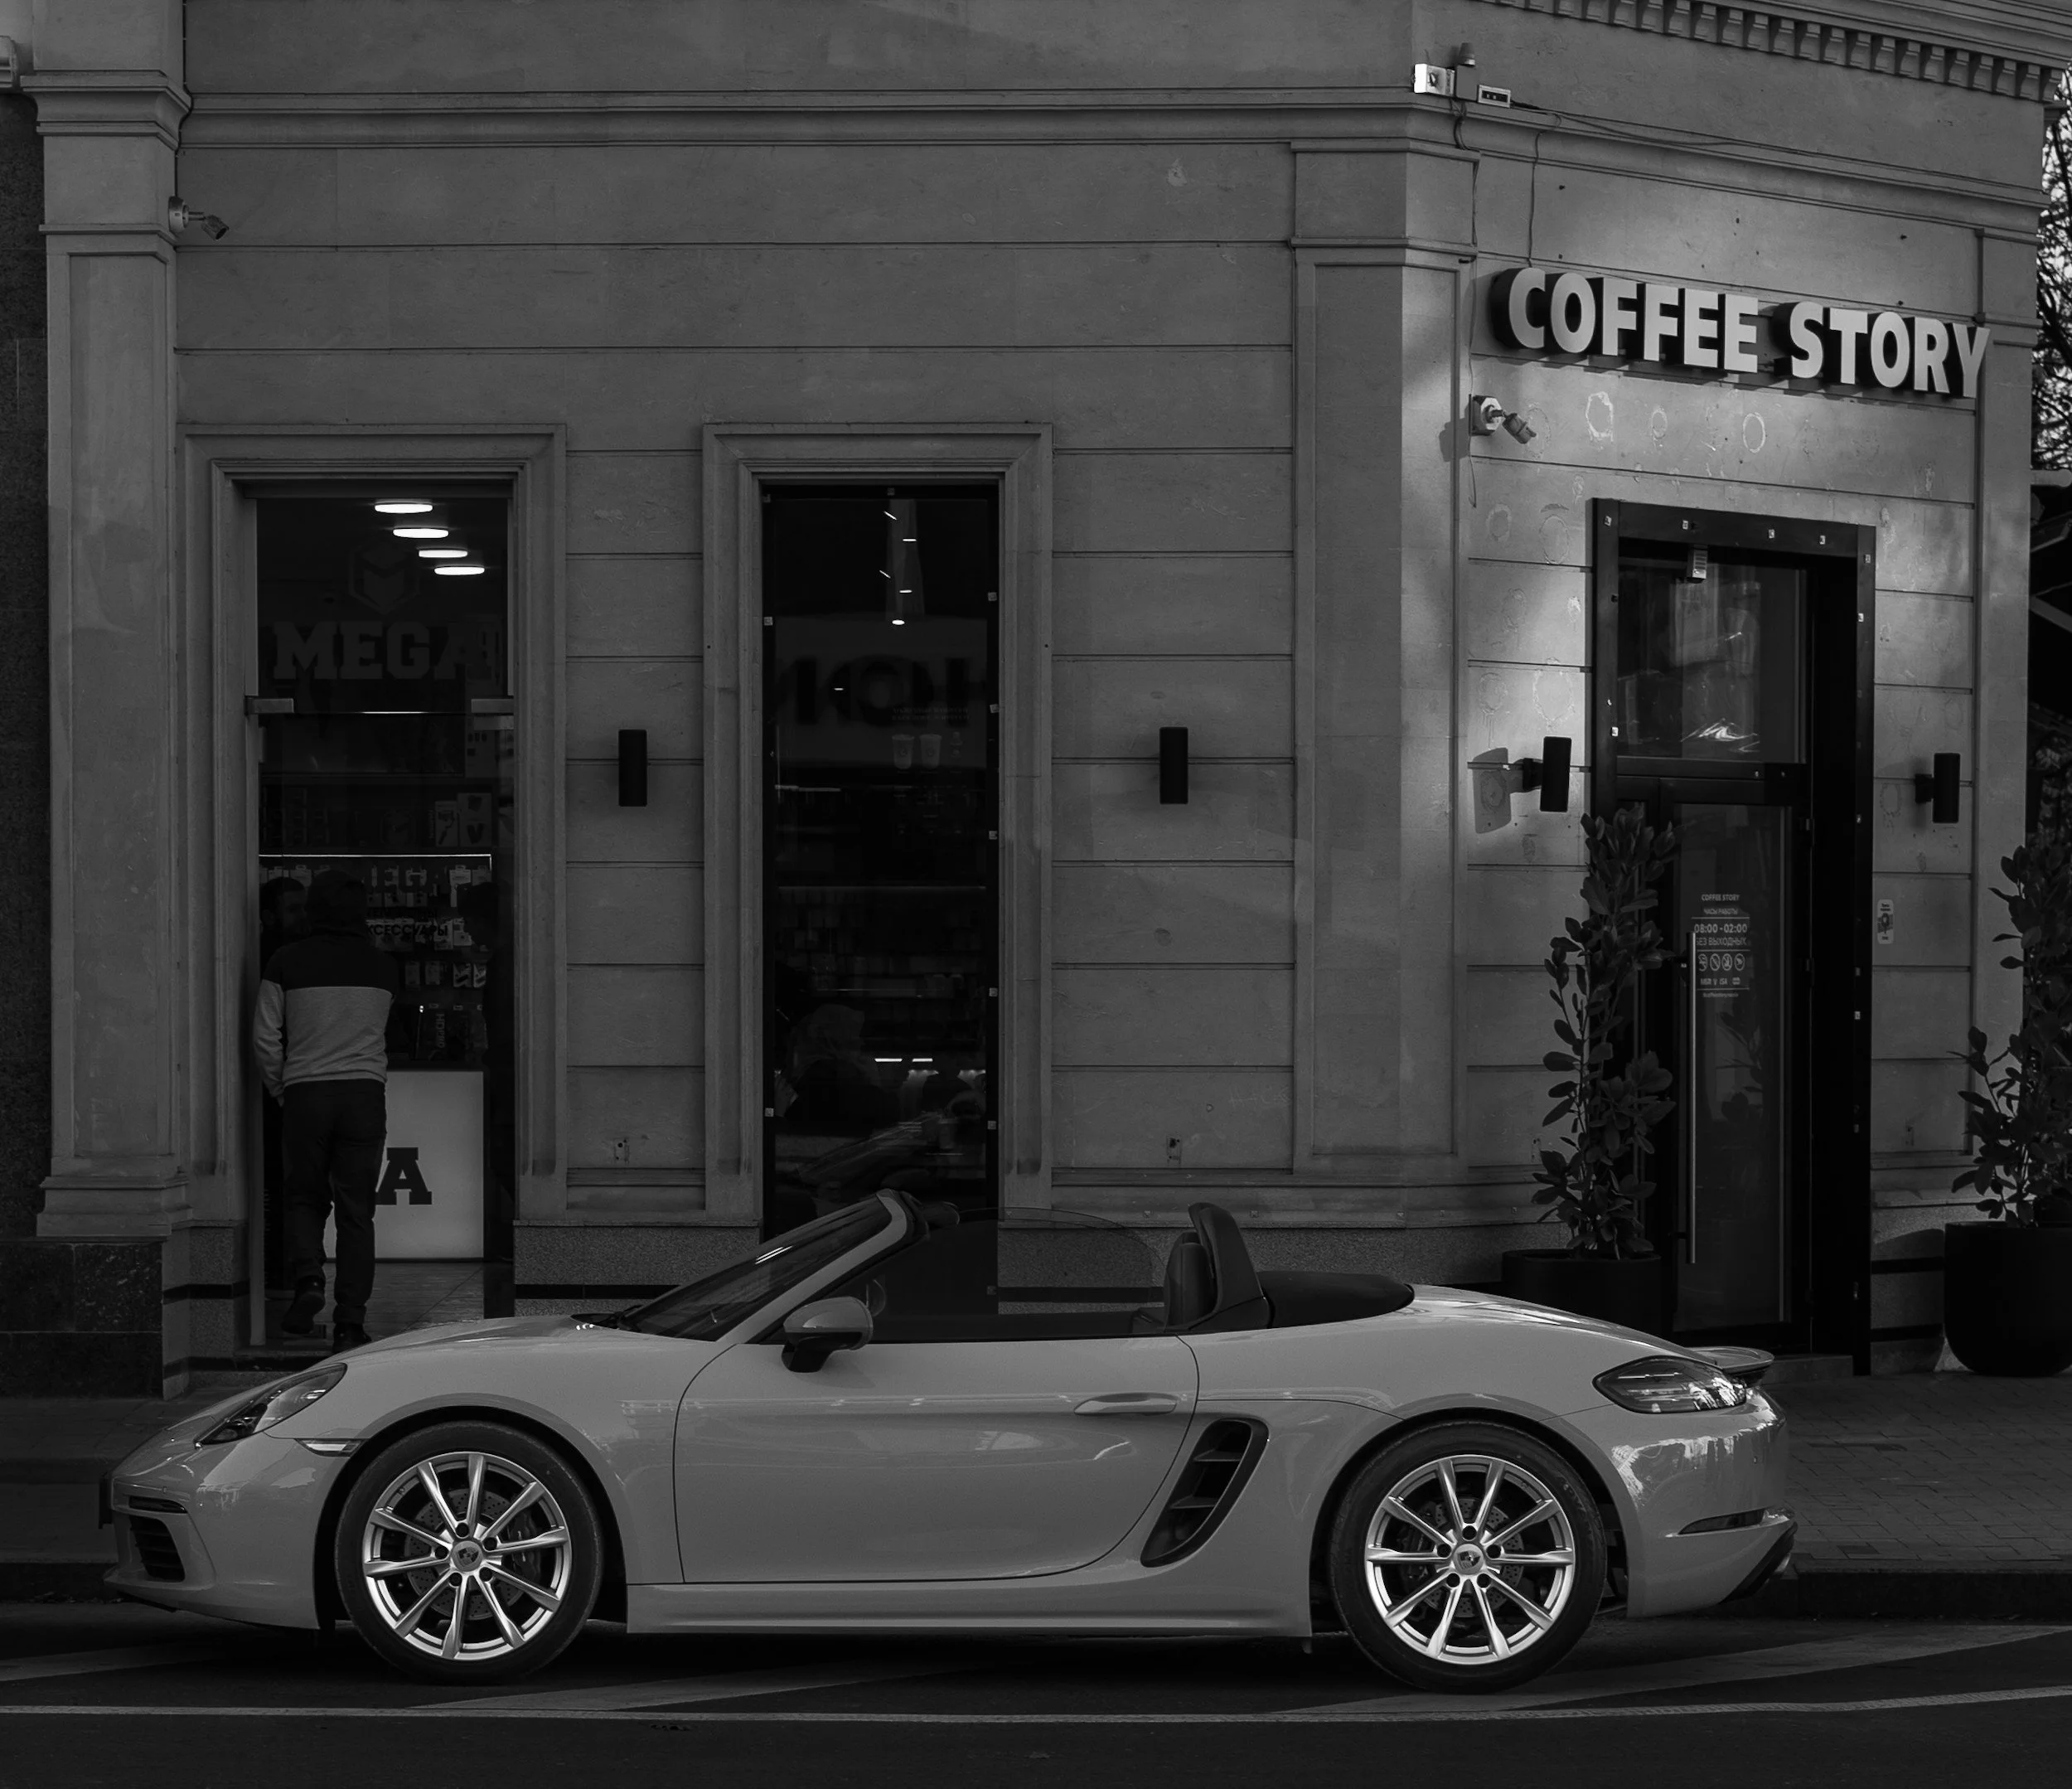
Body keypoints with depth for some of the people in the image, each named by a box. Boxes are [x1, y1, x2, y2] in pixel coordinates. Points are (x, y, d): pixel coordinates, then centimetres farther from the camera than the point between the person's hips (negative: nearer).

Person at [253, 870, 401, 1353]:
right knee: (356, 1210, 4)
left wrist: (279, 1090, 13)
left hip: (305, 1093, -1)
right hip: (365, 1091, 1)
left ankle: (308, 1277, -12)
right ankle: (350, 1321, 1)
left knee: (303, 1198, 14)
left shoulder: (287, 962, -2)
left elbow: (265, 1036, 0)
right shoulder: (382, 966, 5)